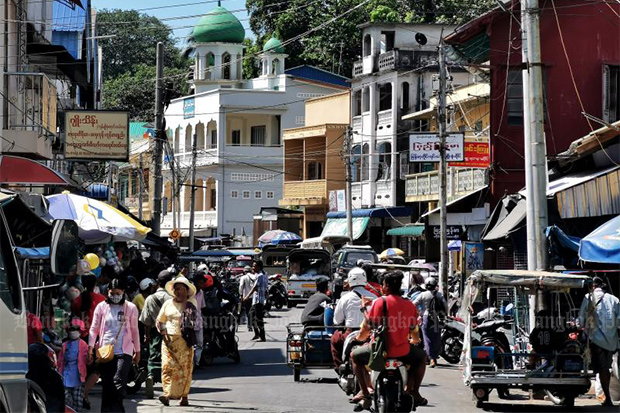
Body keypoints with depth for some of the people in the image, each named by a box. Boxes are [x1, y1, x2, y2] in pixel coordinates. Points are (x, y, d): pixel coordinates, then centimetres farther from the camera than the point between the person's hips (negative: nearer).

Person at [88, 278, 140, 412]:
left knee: (118, 381, -17)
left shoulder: (130, 308, 6)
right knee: (106, 385, 4)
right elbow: (94, 329, 9)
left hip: (124, 351, -2)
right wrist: (90, 349, 1)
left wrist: (137, 351, 13)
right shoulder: (101, 307, 8)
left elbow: (134, 331, 11)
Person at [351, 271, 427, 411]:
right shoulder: (409, 305, 1)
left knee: (355, 356, 26)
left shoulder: (379, 302, -7)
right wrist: (414, 341, 32)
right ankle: (414, 393, 28)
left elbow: (364, 333, -4)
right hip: (403, 352, 2)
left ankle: (366, 395, 14)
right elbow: (415, 336, 8)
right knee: (421, 356, 34)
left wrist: (360, 338, 19)